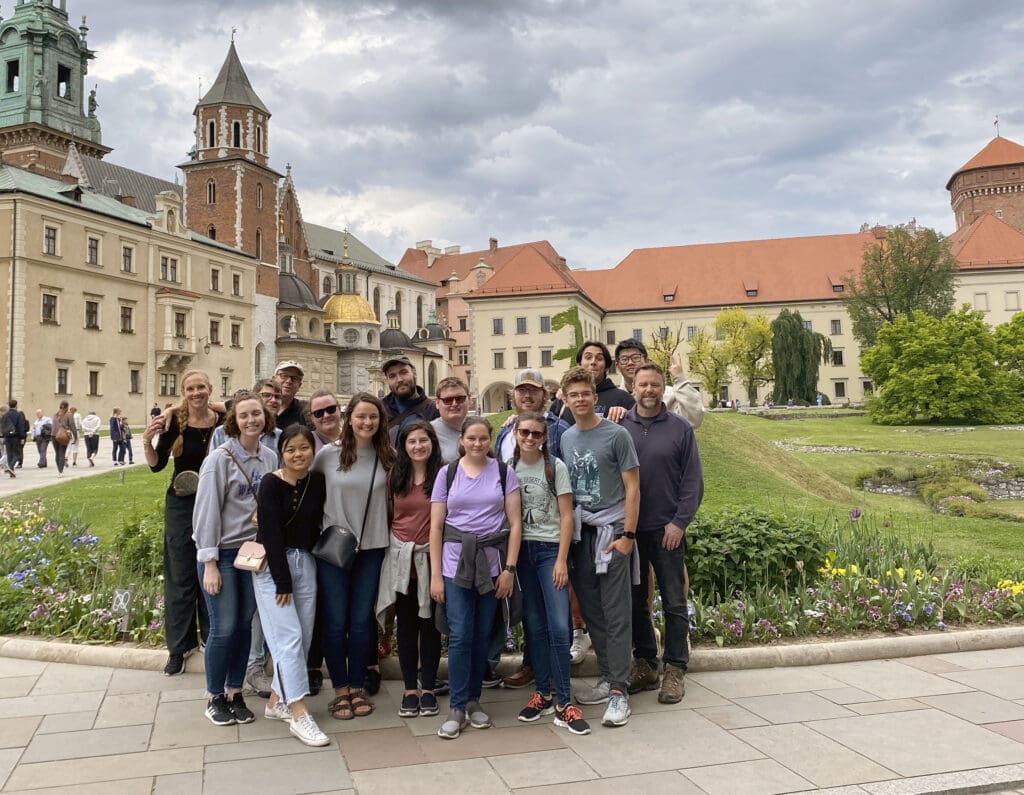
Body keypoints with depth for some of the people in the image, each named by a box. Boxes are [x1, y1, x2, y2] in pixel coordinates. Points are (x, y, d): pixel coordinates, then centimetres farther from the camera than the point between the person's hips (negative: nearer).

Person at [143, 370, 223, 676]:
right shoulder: (174, 421, -7)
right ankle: (179, 646, 20)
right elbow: (157, 465, -6)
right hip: (181, 504, 0)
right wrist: (147, 440, -22)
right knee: (181, 575, 7)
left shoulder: (223, 421, -6)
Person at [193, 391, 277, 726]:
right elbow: (207, 510, -13)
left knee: (244, 625, 10)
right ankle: (214, 697, 18)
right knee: (224, 627, -2)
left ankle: (235, 692, 25)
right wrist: (209, 563, -14)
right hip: (222, 552, -5)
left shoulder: (270, 459, 4)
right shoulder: (220, 458, -12)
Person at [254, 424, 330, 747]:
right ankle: (298, 714, -4)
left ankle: (276, 701, 22)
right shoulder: (271, 484, -12)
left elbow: (316, 526, 8)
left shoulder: (318, 481, 2)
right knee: (289, 636, -8)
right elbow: (271, 534, -14)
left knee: (304, 636, 6)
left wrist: (308, 559, -1)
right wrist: (282, 581, -14)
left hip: (305, 562, 5)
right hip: (272, 565, -5)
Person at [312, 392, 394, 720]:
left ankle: (357, 687, 23)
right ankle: (340, 689, 20)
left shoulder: (388, 457, 0)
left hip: (372, 547, 2)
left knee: (362, 620, 9)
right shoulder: (328, 454, -6)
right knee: (335, 621, 5)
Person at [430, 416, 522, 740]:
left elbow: (515, 523, 2)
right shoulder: (447, 473, 3)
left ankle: (474, 700, 22)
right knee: (459, 636, -4)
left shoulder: (504, 473, 3)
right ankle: (457, 707, 6)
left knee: (481, 635, 7)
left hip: (492, 562, 1)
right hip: (455, 562, -1)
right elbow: (436, 526, 3)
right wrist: (435, 575, -2)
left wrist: (510, 568, -4)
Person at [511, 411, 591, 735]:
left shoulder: (555, 467, -2)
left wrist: (561, 560, -10)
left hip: (550, 550, -2)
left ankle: (563, 703, -1)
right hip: (520, 550, 3)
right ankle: (543, 693, 18)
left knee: (558, 626, -8)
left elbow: (566, 516, -3)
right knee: (534, 626, 6)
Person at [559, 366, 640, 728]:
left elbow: (632, 488, -6)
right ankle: (607, 680, 23)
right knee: (591, 611, 11)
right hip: (579, 533, 6)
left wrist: (628, 535, -11)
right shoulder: (565, 438, 10)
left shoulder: (616, 435, -6)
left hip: (611, 532, -6)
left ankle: (619, 692, -1)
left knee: (616, 613, -5)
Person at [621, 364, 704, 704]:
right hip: (629, 529, 2)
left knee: (674, 603, 4)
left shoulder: (680, 428, 1)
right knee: (636, 601, 11)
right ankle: (644, 664, 23)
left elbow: (693, 481, -1)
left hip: (667, 529, -1)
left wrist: (679, 522, -9)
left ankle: (675, 670, 14)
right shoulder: (619, 426, 3)